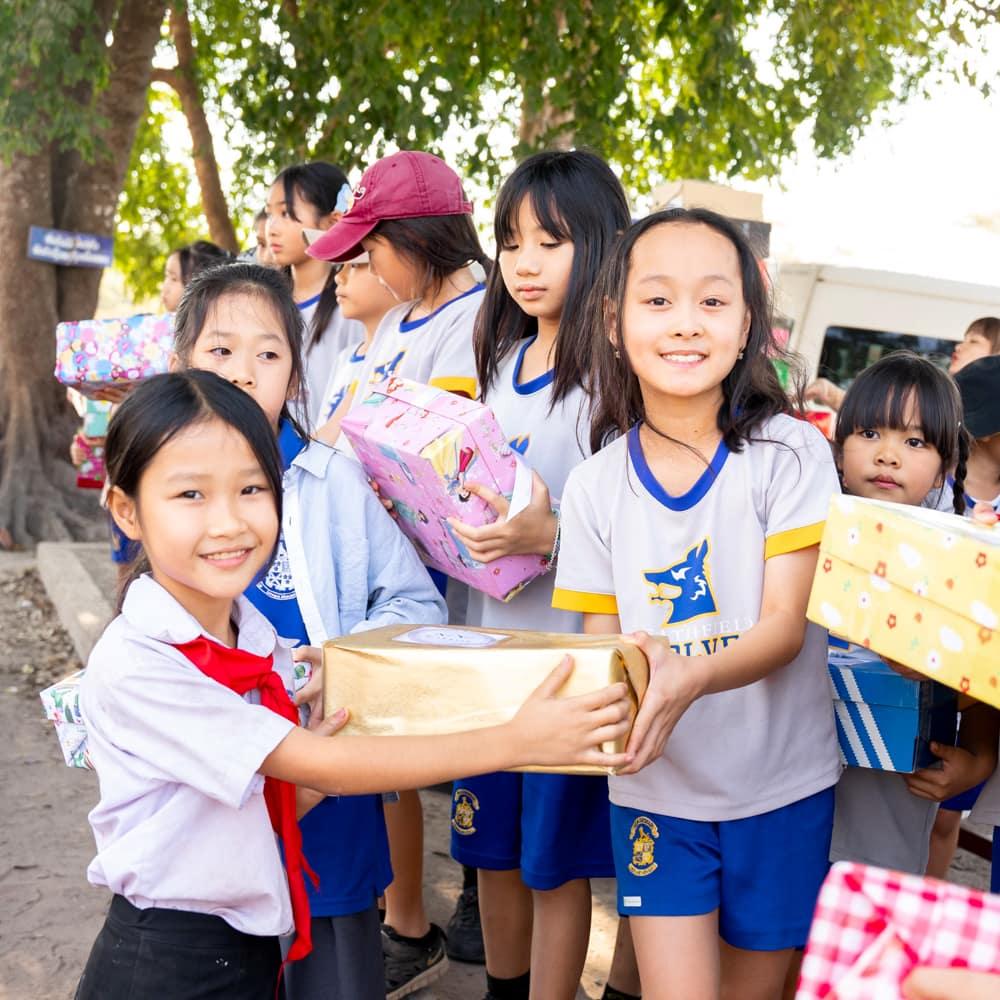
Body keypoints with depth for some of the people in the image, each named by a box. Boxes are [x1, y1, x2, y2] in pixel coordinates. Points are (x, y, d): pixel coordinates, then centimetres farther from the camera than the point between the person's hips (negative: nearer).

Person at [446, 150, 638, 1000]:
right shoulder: (502, 363, 10)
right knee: (492, 847, 20)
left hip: (568, 651, -7)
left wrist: (552, 534, -31)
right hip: (487, 638, 7)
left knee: (555, 859, 6)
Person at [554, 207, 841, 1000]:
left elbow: (786, 626, -15)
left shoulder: (789, 452, -11)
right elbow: (602, 641, 1)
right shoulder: (597, 485, -4)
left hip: (780, 785, -1)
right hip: (656, 787, 1)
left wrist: (694, 674, -35)